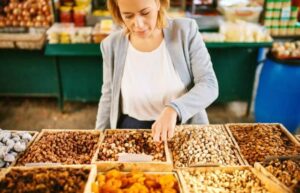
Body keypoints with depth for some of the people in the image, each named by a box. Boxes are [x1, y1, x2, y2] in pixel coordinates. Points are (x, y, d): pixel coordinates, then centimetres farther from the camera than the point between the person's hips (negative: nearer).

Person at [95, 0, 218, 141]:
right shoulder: (112, 45, -6)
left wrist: (173, 109, -31)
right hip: (131, 129, -1)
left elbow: (209, 84, -14)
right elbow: (108, 98, 5)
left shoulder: (186, 31, -11)